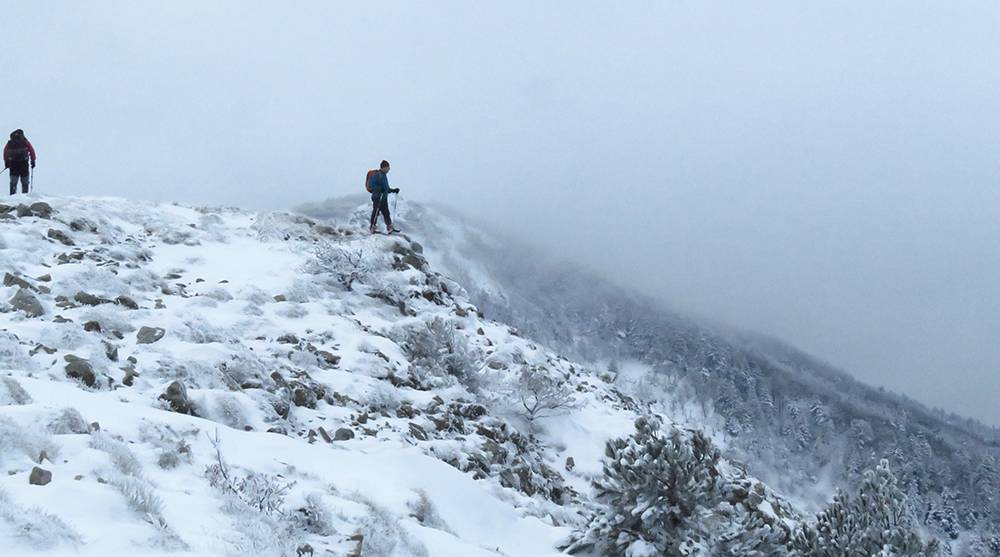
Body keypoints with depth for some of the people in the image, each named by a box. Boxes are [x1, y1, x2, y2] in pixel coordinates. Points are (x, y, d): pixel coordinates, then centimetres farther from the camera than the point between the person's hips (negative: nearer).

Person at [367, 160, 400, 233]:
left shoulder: (384, 175, 18)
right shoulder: (376, 174, -10)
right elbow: (371, 186, -19)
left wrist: (393, 190, 16)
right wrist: (379, 189, -28)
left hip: (384, 198, 9)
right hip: (377, 197, -9)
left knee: (386, 213, 10)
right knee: (376, 212, -5)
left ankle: (390, 227, 13)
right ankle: (372, 227, 2)